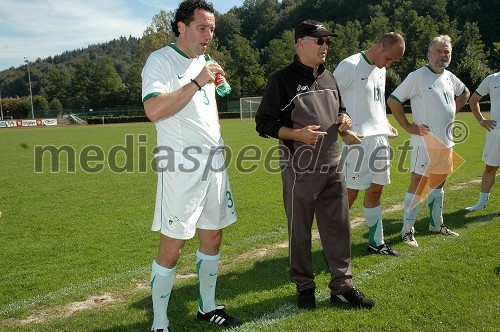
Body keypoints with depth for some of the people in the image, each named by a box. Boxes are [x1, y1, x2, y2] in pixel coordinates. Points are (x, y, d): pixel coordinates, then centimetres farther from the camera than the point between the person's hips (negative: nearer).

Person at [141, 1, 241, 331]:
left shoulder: (203, 62, 16)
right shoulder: (161, 60, -8)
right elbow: (154, 110, -24)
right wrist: (197, 82, -23)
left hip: (214, 165, 8)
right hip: (181, 169, -8)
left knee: (213, 238, 14)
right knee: (172, 248, -4)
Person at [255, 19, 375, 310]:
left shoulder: (330, 78, 13)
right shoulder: (283, 80, -7)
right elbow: (264, 124, -7)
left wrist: (344, 119, 3)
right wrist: (297, 134, -20)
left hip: (333, 167, 6)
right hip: (300, 170, -6)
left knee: (339, 226, 8)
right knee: (300, 230, 5)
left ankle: (342, 286, 20)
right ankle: (304, 286, 23)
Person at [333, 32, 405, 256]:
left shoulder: (380, 70, 18)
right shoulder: (350, 65, -8)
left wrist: (386, 124, 14)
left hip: (380, 137, 8)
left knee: (376, 189, 12)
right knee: (351, 191, -5)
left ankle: (376, 242, 22)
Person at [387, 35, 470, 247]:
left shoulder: (450, 77, 11)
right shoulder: (417, 77, -10)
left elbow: (465, 93, 31)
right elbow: (393, 100, -13)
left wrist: (451, 114, 16)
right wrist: (408, 126, -13)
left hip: (446, 141, 8)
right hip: (425, 141, -7)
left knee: (439, 183, 17)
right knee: (418, 184, -7)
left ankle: (436, 224, 30)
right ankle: (407, 230, 1)